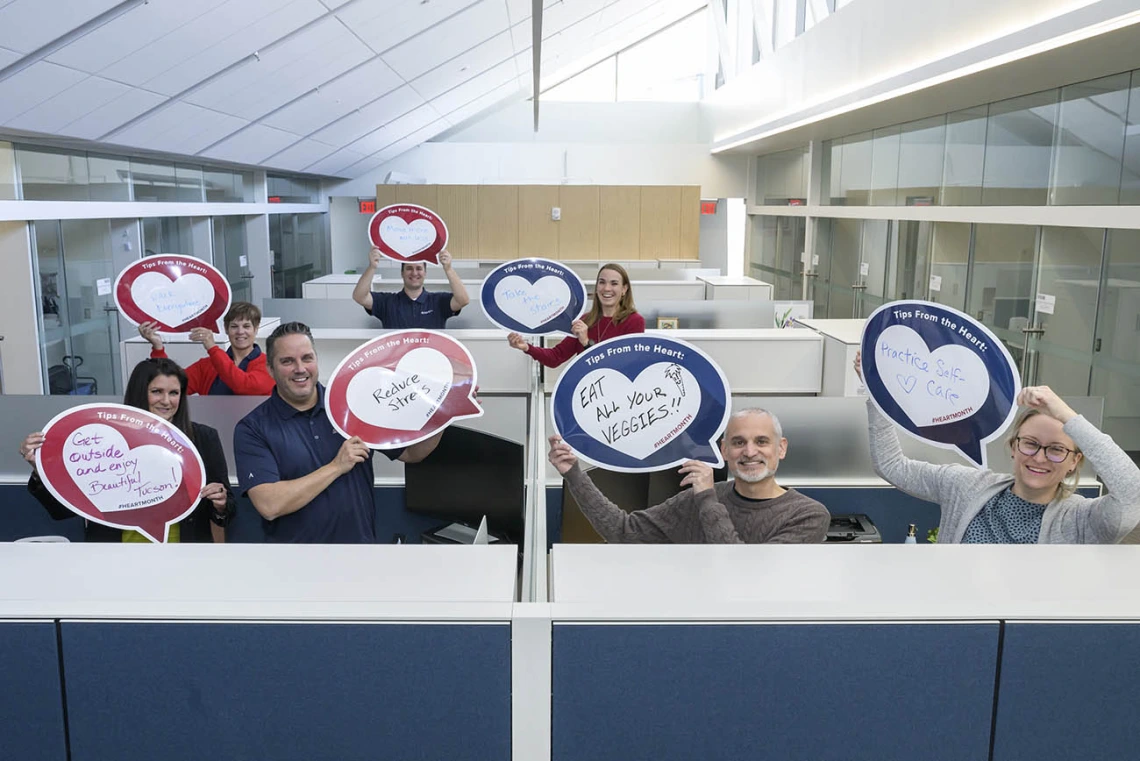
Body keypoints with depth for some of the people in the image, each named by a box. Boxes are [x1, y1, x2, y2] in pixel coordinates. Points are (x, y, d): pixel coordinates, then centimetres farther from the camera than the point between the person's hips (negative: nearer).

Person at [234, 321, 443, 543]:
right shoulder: (253, 428, -5)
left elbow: (411, 453, 7)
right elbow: (269, 505, -16)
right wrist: (336, 467, -16)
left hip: (359, 540, 3)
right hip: (293, 539, -2)